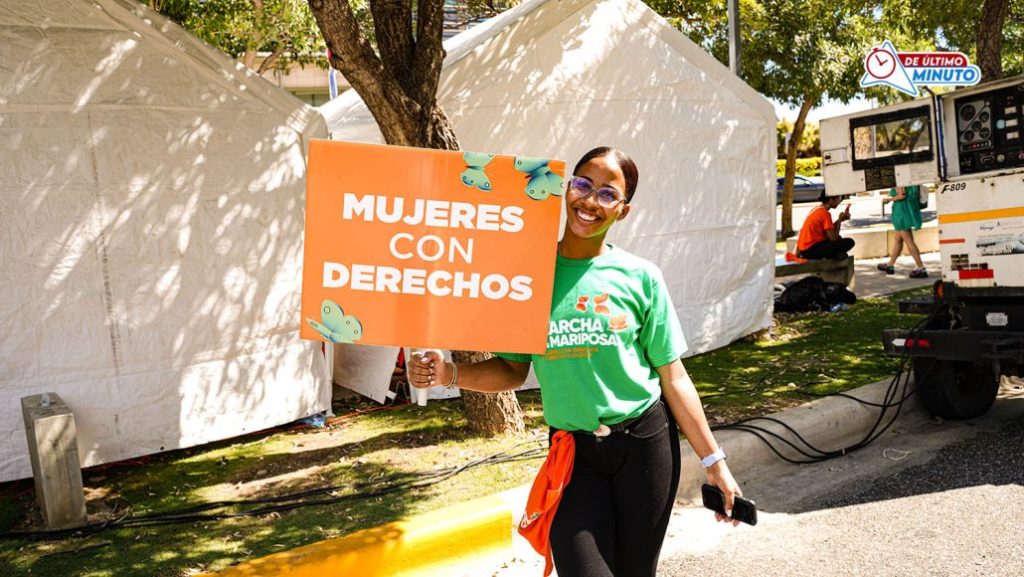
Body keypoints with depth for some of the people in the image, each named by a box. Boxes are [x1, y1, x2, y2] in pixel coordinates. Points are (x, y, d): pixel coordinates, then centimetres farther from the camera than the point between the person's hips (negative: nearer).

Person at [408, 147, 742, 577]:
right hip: (573, 450, 0)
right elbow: (513, 371, 3)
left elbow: (672, 376, 0)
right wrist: (448, 373, -14)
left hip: (645, 443, 0)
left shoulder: (640, 277, -4)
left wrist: (714, 461, 1)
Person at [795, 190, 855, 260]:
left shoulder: (817, 209, 13)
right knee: (850, 242, -16)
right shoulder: (825, 213, -14)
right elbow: (833, 238, -14)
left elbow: (830, 230, 19)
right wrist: (840, 220, -4)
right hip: (811, 250, -10)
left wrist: (839, 220, 7)